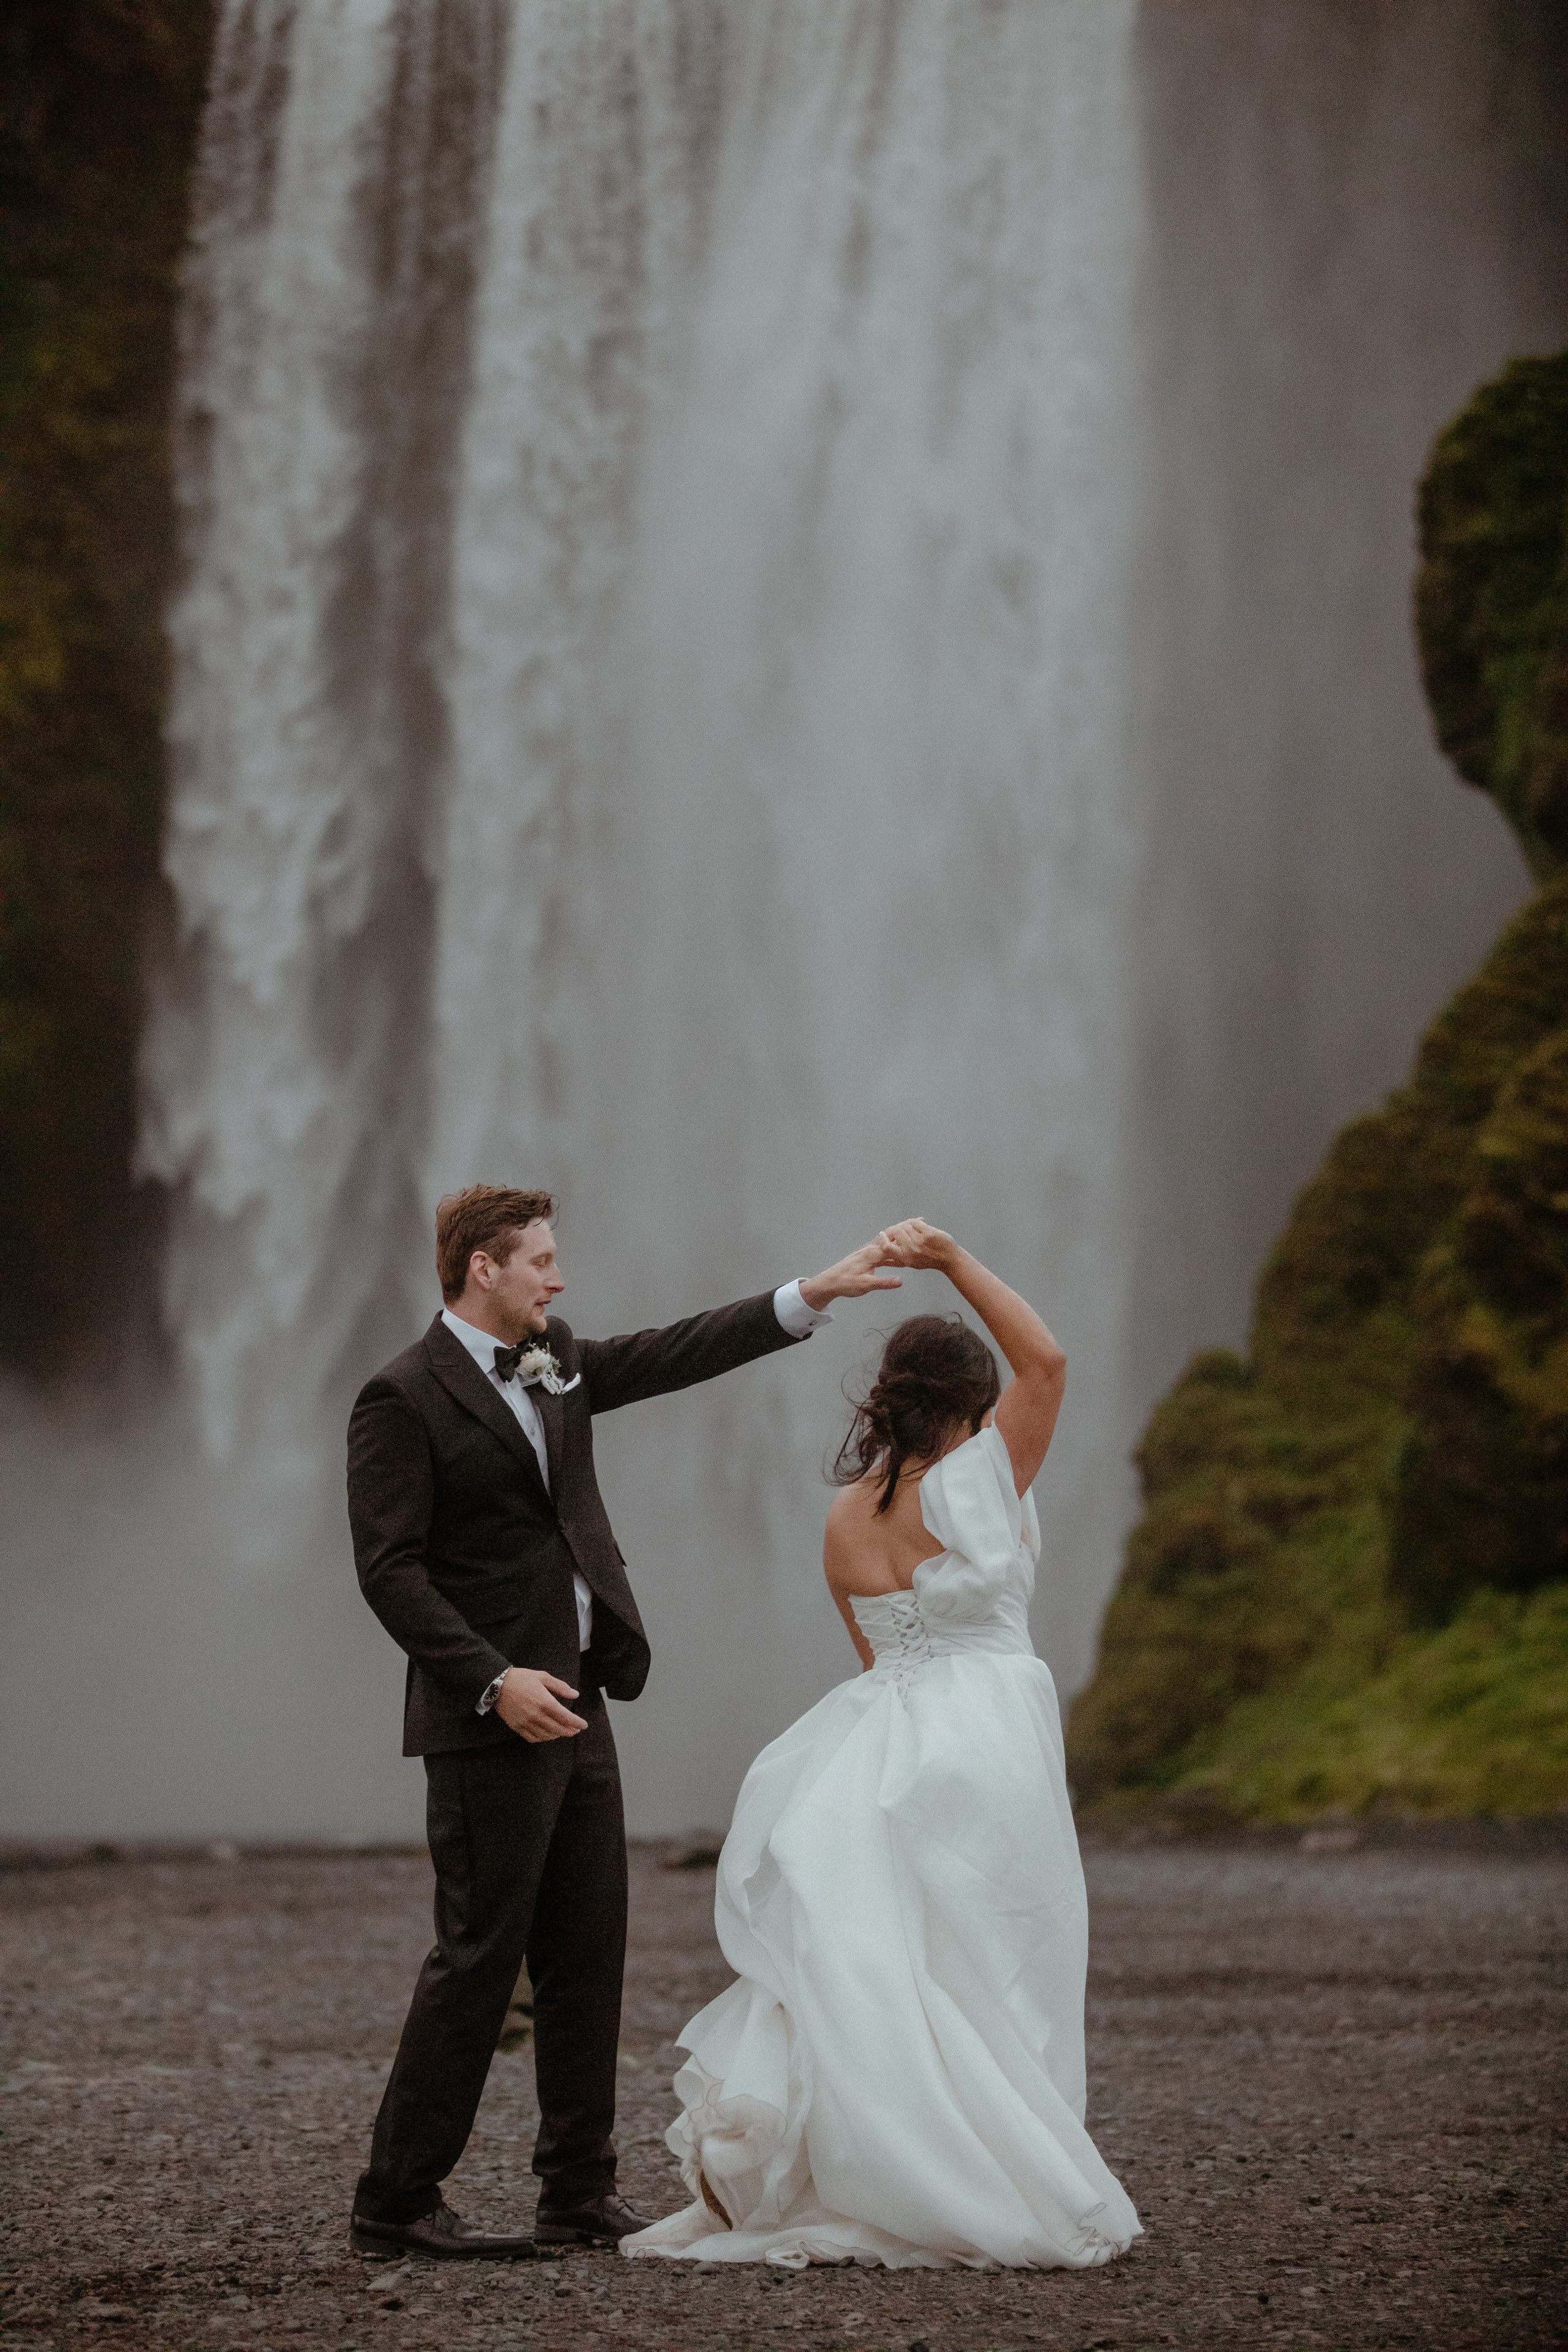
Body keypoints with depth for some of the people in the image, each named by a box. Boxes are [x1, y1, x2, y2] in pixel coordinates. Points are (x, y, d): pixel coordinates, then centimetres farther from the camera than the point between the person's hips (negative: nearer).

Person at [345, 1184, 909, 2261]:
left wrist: (813, 1295, 8)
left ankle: (581, 2194, 14)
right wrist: (495, 1680, -22)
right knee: (480, 1955, -7)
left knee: (588, 1953, 8)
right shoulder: (403, 1400, -11)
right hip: (489, 1722, -8)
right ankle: (397, 2201, 0)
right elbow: (390, 1569, -15)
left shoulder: (555, 1364, 13)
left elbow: (672, 1356, 15)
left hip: (575, 1709, 8)